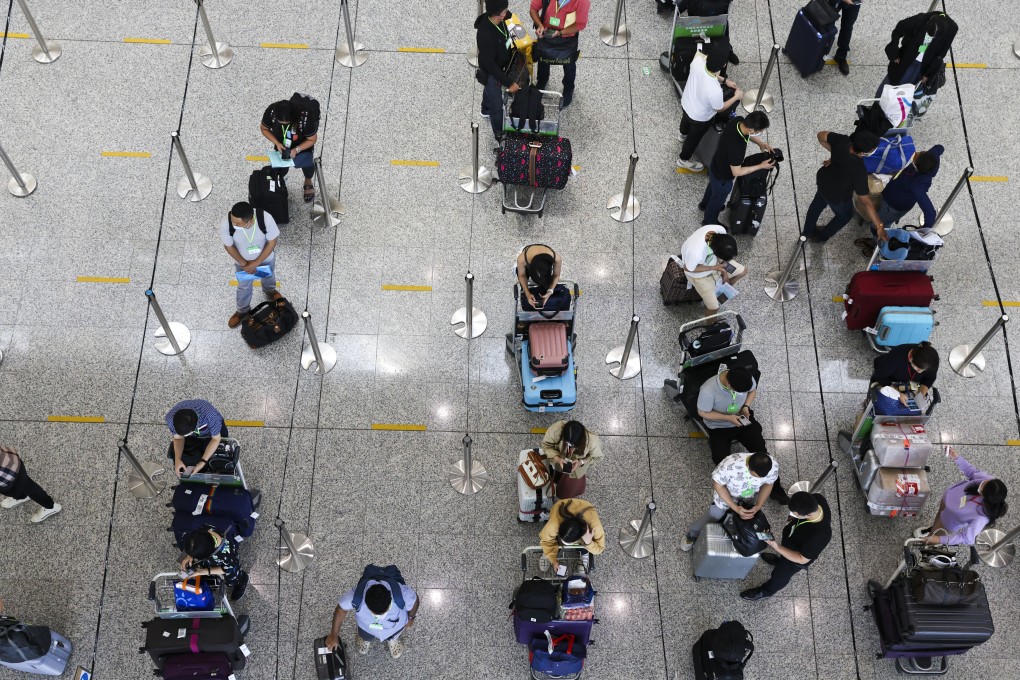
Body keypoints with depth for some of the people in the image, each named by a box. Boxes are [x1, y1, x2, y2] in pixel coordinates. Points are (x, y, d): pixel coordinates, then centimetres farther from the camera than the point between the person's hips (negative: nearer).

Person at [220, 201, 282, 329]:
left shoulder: (266, 218, -41)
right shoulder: (226, 224, -38)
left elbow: (272, 243, -24)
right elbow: (228, 246, -19)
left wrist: (256, 263, -21)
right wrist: (244, 264, -14)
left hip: (266, 257, 0)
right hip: (243, 261, 0)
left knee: (268, 276, 33)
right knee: (244, 287, 25)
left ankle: (270, 291, 67)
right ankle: (242, 311, 54)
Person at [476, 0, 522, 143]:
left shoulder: (499, 21, -19)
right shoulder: (485, 35, -43)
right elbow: (490, 65, -33)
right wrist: (509, 83, -28)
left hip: (500, 65, 8)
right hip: (490, 72, -8)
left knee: (491, 90, 36)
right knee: (497, 106, 11)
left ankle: (486, 110, 67)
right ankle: (499, 137, 33)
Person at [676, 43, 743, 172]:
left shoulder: (698, 60, -32)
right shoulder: (715, 90, -45)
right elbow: (720, 108, -21)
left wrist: (724, 80, -4)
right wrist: (736, 97, -7)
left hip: (686, 103, 5)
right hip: (699, 118, -5)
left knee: (686, 120, 40)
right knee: (694, 138, 27)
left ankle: (683, 135, 74)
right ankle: (683, 160, 56)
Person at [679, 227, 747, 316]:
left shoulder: (720, 230, -30)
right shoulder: (696, 252, -46)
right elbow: (687, 269, -25)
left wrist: (723, 271, -7)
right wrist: (714, 268, -24)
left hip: (713, 261, 6)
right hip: (699, 274, -5)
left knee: (743, 271, 13)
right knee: (714, 307, -2)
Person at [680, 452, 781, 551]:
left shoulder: (773, 466, -34)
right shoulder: (731, 464, -45)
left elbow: (768, 484, -11)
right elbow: (717, 484, -26)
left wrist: (758, 506, -23)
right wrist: (735, 508, -31)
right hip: (725, 495, -2)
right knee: (711, 517, 19)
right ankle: (691, 535, 49)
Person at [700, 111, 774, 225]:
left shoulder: (738, 120, -24)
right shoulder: (737, 148, -46)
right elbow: (736, 172, -29)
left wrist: (760, 143, -10)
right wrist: (761, 166, -22)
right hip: (722, 176, -7)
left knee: (713, 186, 37)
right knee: (718, 199, 24)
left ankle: (705, 204, 67)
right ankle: (710, 222, 53)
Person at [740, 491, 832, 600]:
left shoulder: (818, 536, -47)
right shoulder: (817, 498, -32)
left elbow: (802, 559, -30)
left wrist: (777, 547, -35)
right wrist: (792, 519, -12)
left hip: (795, 557, -5)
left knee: (781, 574, 26)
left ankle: (767, 590, 56)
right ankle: (780, 560, 70)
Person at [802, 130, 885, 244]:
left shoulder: (842, 141, -30)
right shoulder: (858, 171, -43)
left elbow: (821, 136, -10)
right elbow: (866, 202, -38)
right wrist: (879, 226, -33)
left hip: (823, 179, 5)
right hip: (837, 196, -5)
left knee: (818, 203, 35)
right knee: (845, 215, 29)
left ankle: (808, 231, 61)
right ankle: (821, 237, 51)